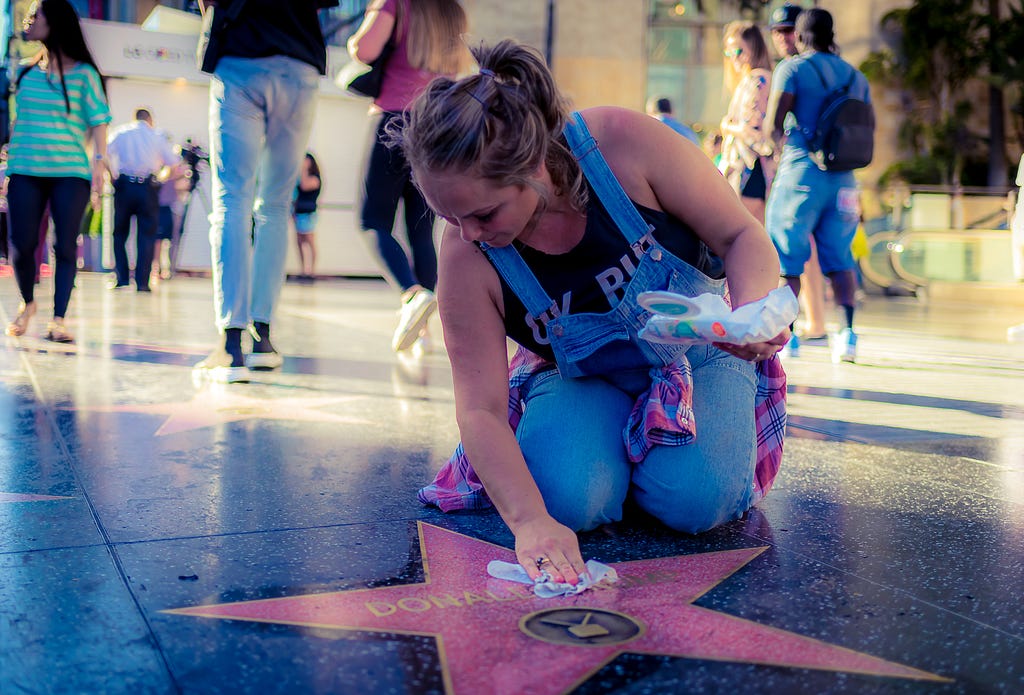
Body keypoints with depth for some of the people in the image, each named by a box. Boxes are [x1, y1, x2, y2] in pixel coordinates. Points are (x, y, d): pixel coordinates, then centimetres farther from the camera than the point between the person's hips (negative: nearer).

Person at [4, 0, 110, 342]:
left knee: (65, 247, -7)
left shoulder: (83, 73, 4)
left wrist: (99, 161, -10)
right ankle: (27, 304, 23)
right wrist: (7, 159, 14)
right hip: (25, 172, 3)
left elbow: (99, 121, 2)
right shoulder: (25, 71, 14)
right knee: (21, 245, -2)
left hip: (71, 173, -3)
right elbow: (14, 119, 19)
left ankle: (58, 320, -3)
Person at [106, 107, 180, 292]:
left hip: (123, 186, 1)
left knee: (120, 233, 13)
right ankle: (142, 282, -2)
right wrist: (161, 176, 20)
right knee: (146, 234, 3)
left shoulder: (120, 132, 10)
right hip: (148, 188, -1)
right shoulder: (157, 135, 9)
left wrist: (113, 176, 8)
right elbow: (173, 162, 4)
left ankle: (121, 278, 6)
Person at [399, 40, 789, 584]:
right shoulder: (466, 259, -25)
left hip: (697, 355, 0)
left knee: (696, 501, -25)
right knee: (570, 500, -27)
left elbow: (743, 237, -17)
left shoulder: (622, 142, -29)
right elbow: (479, 409, -25)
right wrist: (529, 521, -40)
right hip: (582, 378, 1)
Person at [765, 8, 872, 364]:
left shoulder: (792, 68, -2)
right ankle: (847, 331, -1)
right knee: (839, 256, 10)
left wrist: (781, 137, 5)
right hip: (843, 177, 5)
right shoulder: (856, 75, 14)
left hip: (801, 171, -5)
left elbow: (774, 122, -13)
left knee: (786, 255, 4)